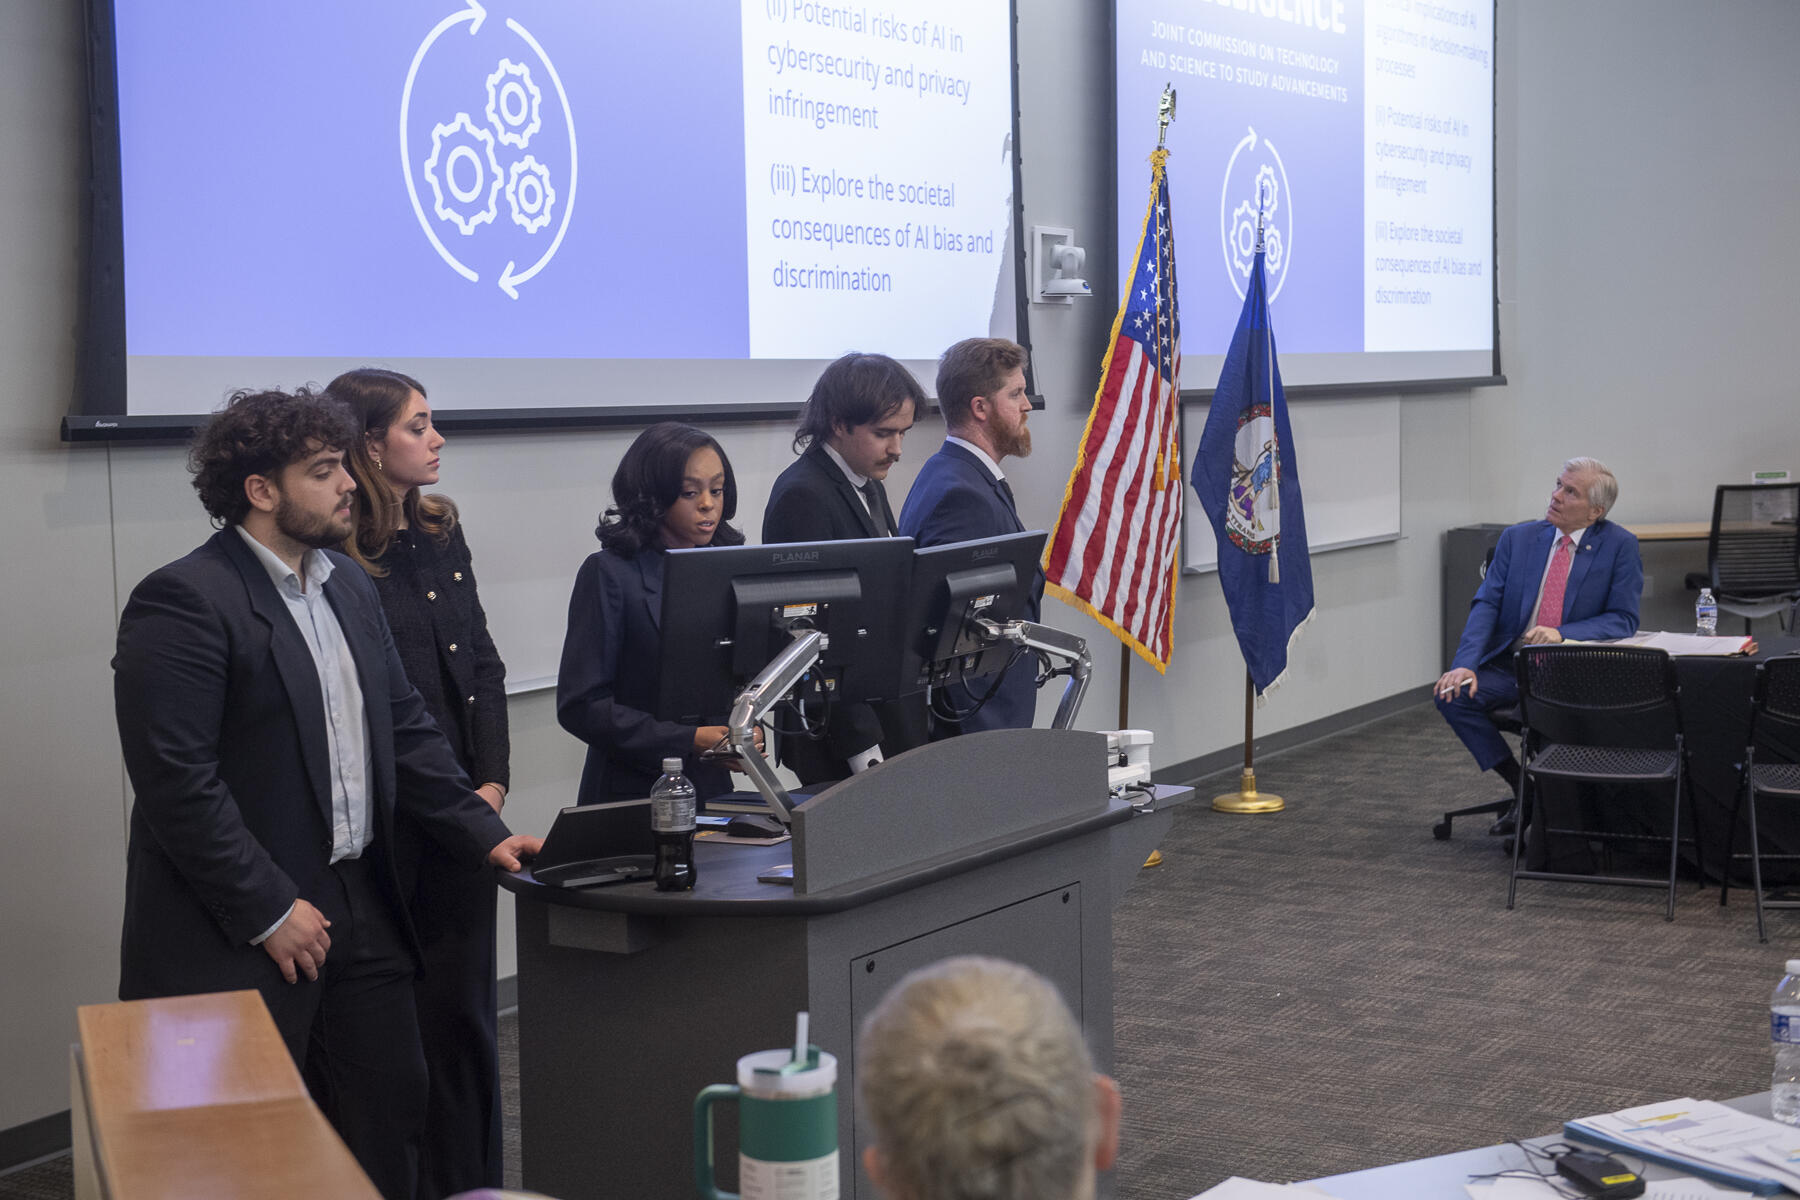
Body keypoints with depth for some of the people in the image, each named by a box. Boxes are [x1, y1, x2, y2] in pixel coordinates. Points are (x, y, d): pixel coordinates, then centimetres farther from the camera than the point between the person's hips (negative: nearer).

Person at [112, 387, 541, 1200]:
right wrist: (268, 911, -19)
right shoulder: (185, 602, -15)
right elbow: (177, 780, -20)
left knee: (390, 1119, 12)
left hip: (360, 911, 8)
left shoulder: (350, 588, 12)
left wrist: (483, 834, 6)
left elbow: (405, 729, 16)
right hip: (241, 940, -8)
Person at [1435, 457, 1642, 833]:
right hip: (1510, 666, 4)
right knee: (1452, 694, -20)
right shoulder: (1518, 538, 7)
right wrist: (1465, 664, -16)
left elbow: (1624, 620, -6)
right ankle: (1521, 784, -4)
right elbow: (1486, 604, 0)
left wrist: (1562, 634, -24)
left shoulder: (1620, 546, -2)